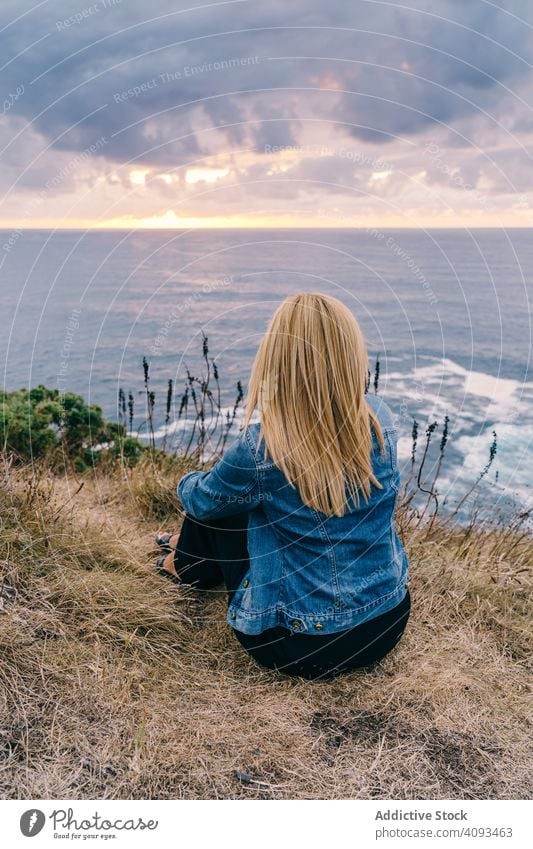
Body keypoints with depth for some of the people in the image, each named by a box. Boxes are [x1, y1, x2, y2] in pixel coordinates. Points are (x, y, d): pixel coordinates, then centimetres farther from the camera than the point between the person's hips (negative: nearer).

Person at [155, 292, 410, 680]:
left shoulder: (260, 447, -24)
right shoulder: (381, 420, -11)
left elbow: (199, 499, -4)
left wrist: (188, 483, 21)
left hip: (301, 647, -4)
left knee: (214, 500, 11)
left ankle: (190, 565, 44)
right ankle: (196, 553, 50)